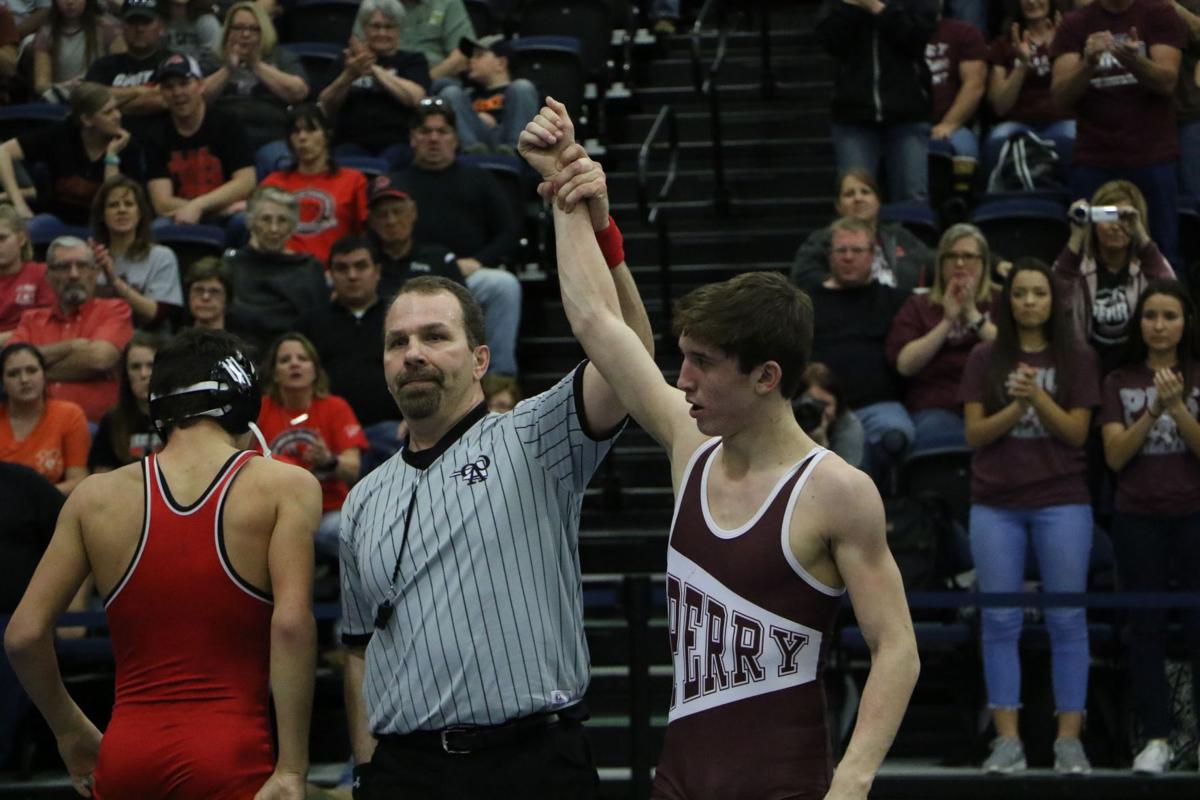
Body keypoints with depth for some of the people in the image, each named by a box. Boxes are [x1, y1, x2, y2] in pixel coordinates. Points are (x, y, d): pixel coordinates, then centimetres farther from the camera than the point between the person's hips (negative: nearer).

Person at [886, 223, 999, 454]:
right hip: (937, 408, 0)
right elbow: (905, 364, 4)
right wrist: (947, 321, 1)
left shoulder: (999, 303, 22)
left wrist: (974, 316, 0)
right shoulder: (918, 305, 22)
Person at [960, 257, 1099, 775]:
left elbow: (1076, 432, -3)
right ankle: (1007, 740, 3)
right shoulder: (985, 359, 5)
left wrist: (1038, 396, -18)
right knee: (1001, 620, 0)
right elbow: (974, 434, 0)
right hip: (996, 505, 1)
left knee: (1066, 619, -2)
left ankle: (1069, 739, 0)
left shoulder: (1077, 358, 3)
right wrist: (1016, 408, -16)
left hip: (1062, 502, -1)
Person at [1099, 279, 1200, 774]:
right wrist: (1153, 410, -14)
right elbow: (1115, 455, -3)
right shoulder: (1120, 383, 7)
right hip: (1138, 519, 2)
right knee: (1146, 627, 3)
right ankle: (1156, 738, 6)